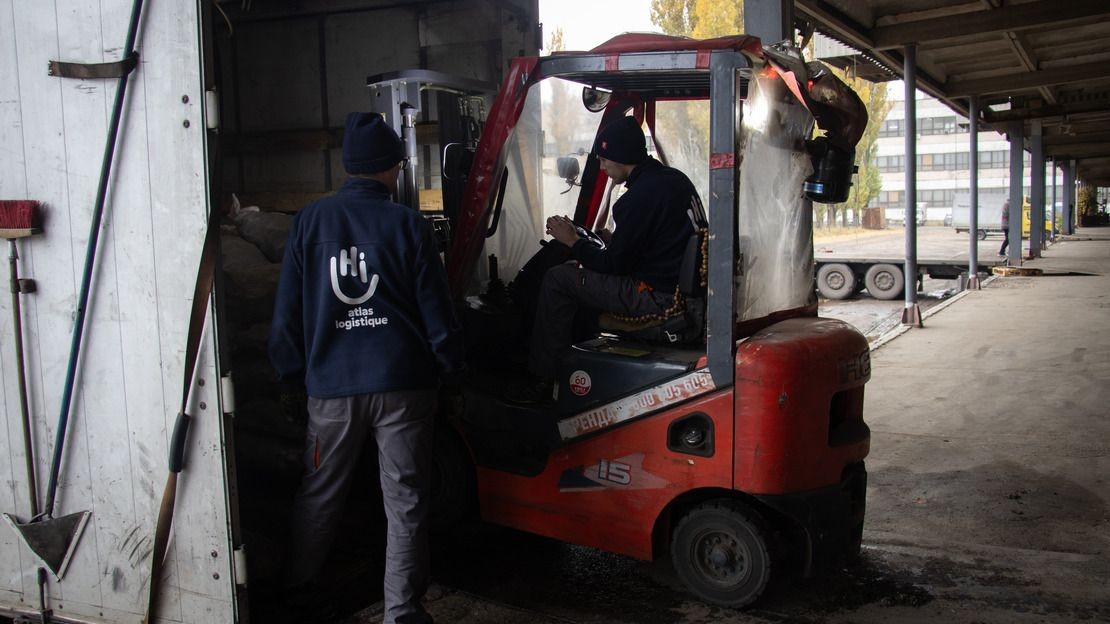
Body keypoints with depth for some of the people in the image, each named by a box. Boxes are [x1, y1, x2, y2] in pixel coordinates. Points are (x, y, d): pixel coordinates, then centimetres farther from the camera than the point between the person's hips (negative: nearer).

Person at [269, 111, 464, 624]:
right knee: (404, 499, 7)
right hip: (402, 382, -2)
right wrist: (449, 365, 12)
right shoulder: (407, 225, -4)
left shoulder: (309, 222, 1)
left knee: (319, 491, 19)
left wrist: (291, 372, 16)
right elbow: (436, 311, -2)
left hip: (331, 384, 2)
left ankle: (297, 582, 38)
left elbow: (287, 312, 5)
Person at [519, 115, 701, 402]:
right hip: (686, 289, 10)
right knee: (585, 273, 26)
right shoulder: (676, 178, 11)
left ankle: (543, 381, 2)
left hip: (658, 298, -10)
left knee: (558, 279, -4)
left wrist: (573, 241, 0)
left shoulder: (640, 196, -19)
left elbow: (614, 264, -13)